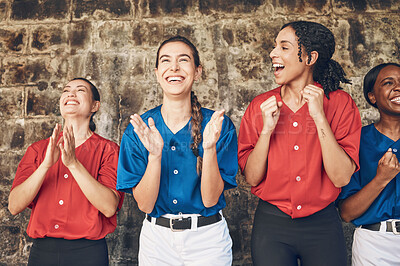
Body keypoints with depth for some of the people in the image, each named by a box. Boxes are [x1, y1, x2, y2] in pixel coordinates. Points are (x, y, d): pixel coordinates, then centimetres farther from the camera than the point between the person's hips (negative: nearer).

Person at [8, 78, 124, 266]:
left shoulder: (107, 150, -2)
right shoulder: (38, 149, 7)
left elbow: (109, 207, -15)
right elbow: (14, 206, -3)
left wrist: (73, 163, -21)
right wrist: (46, 164, -16)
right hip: (42, 250, 3)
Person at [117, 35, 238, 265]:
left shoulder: (218, 124, -10)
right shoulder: (139, 129, -7)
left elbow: (210, 199, -13)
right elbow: (144, 204, -11)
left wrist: (209, 148, -27)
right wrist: (154, 155, -25)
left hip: (207, 239, -1)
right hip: (156, 238, 1)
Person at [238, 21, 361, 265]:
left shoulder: (340, 103, -6)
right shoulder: (260, 106, -3)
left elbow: (341, 177, -15)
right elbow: (252, 178, -6)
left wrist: (319, 117, -20)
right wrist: (267, 129, -17)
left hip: (322, 224, 0)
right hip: (271, 224, 1)